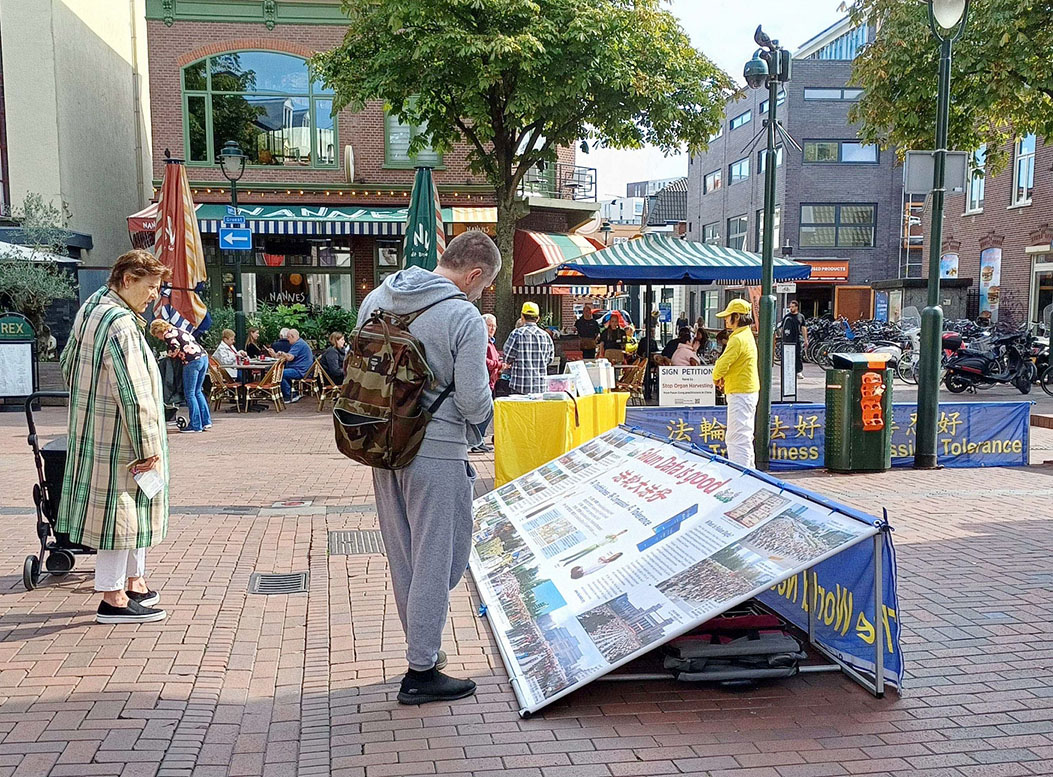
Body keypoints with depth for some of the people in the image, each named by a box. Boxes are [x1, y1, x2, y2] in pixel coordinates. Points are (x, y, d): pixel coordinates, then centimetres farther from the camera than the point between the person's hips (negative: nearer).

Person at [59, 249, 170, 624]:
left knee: (132, 509, 18)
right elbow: (134, 393, -25)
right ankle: (113, 598, 8)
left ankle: (134, 582, 29)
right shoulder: (120, 324, -22)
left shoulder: (91, 307, 10)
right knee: (121, 510, -1)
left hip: (93, 432, 10)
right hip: (117, 438, -10)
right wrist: (148, 448, -20)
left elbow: (67, 363, 21)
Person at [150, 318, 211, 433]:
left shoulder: (168, 334, 0)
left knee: (189, 394, 0)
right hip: (204, 356, 9)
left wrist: (169, 356, 8)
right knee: (198, 392, 17)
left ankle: (195, 426, 2)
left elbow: (176, 348, -12)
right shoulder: (179, 330, 26)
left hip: (192, 361, -9)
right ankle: (206, 421, 17)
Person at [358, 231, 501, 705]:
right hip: (437, 455, -7)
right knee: (437, 561, 5)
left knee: (402, 557, 18)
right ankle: (421, 672, 12)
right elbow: (474, 403, -16)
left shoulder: (375, 300, 5)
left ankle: (422, 646, 34)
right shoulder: (465, 318, -16)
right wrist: (485, 405, 6)